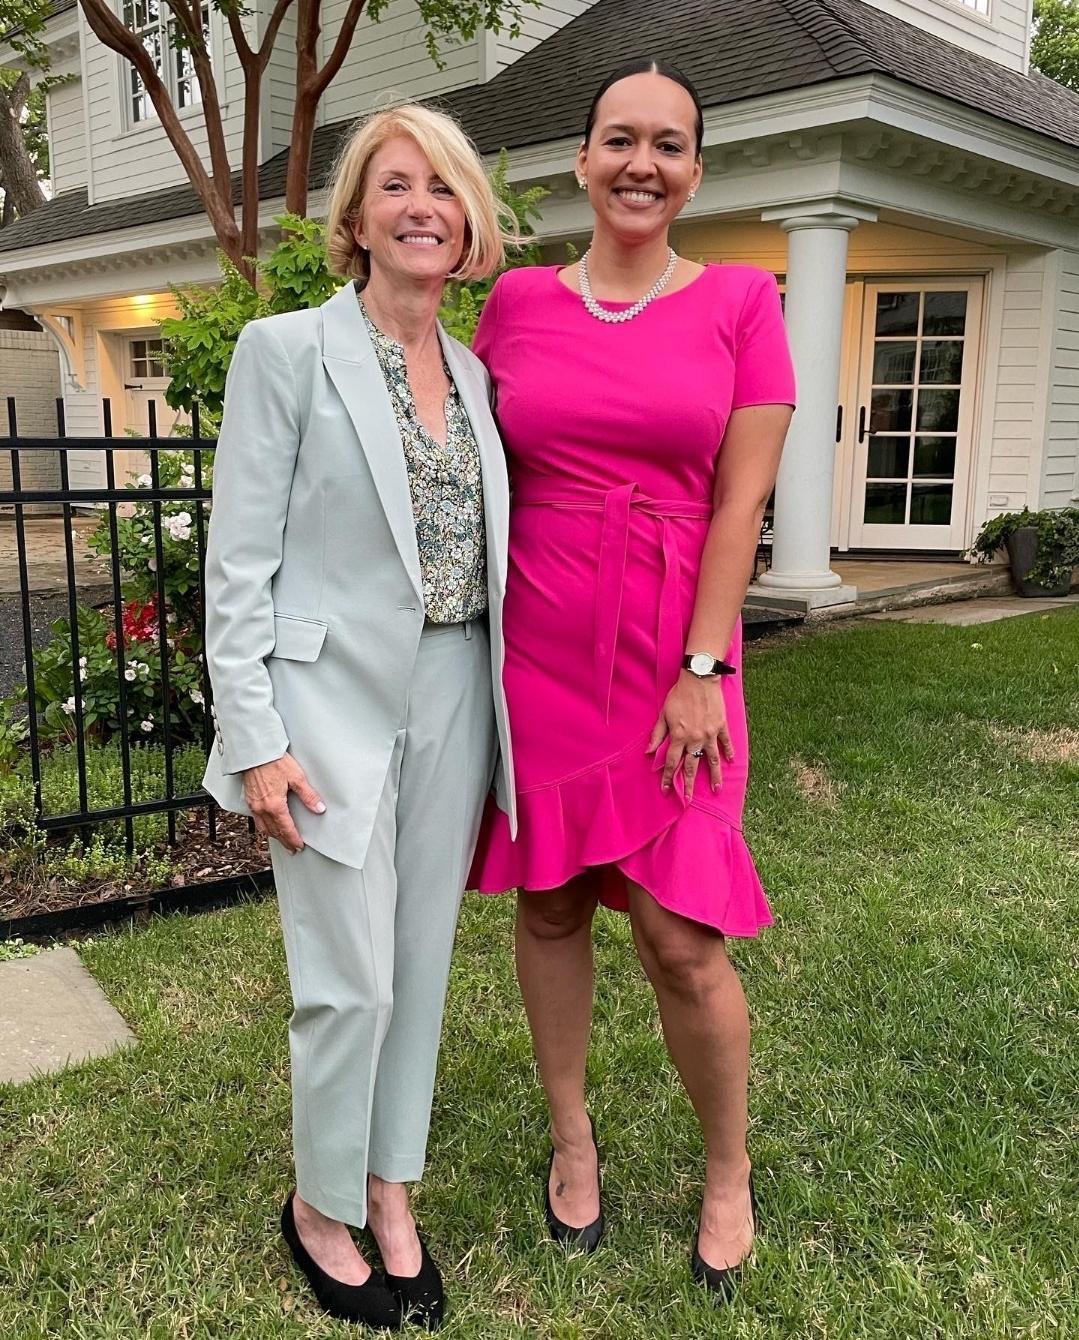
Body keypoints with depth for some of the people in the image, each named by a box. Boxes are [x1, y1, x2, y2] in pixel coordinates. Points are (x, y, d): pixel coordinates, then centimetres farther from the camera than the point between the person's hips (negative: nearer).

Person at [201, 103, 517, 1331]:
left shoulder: (475, 373, 10)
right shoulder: (286, 350, -6)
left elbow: (486, 548, 12)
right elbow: (238, 560, -9)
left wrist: (499, 705, 8)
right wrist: (256, 743, -12)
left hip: (452, 705, 5)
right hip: (336, 705, -5)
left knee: (422, 964, 14)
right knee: (351, 982, 2)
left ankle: (390, 1187, 34)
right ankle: (319, 1209, 28)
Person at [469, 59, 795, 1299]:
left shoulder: (740, 303, 1)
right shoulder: (517, 302, 6)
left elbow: (740, 498, -4)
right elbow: (480, 483, 9)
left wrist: (701, 669, -10)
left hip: (671, 661, -2)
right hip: (537, 653, 3)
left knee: (681, 940, -2)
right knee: (547, 904, 11)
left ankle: (729, 1172, 26)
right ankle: (570, 1138, 34)